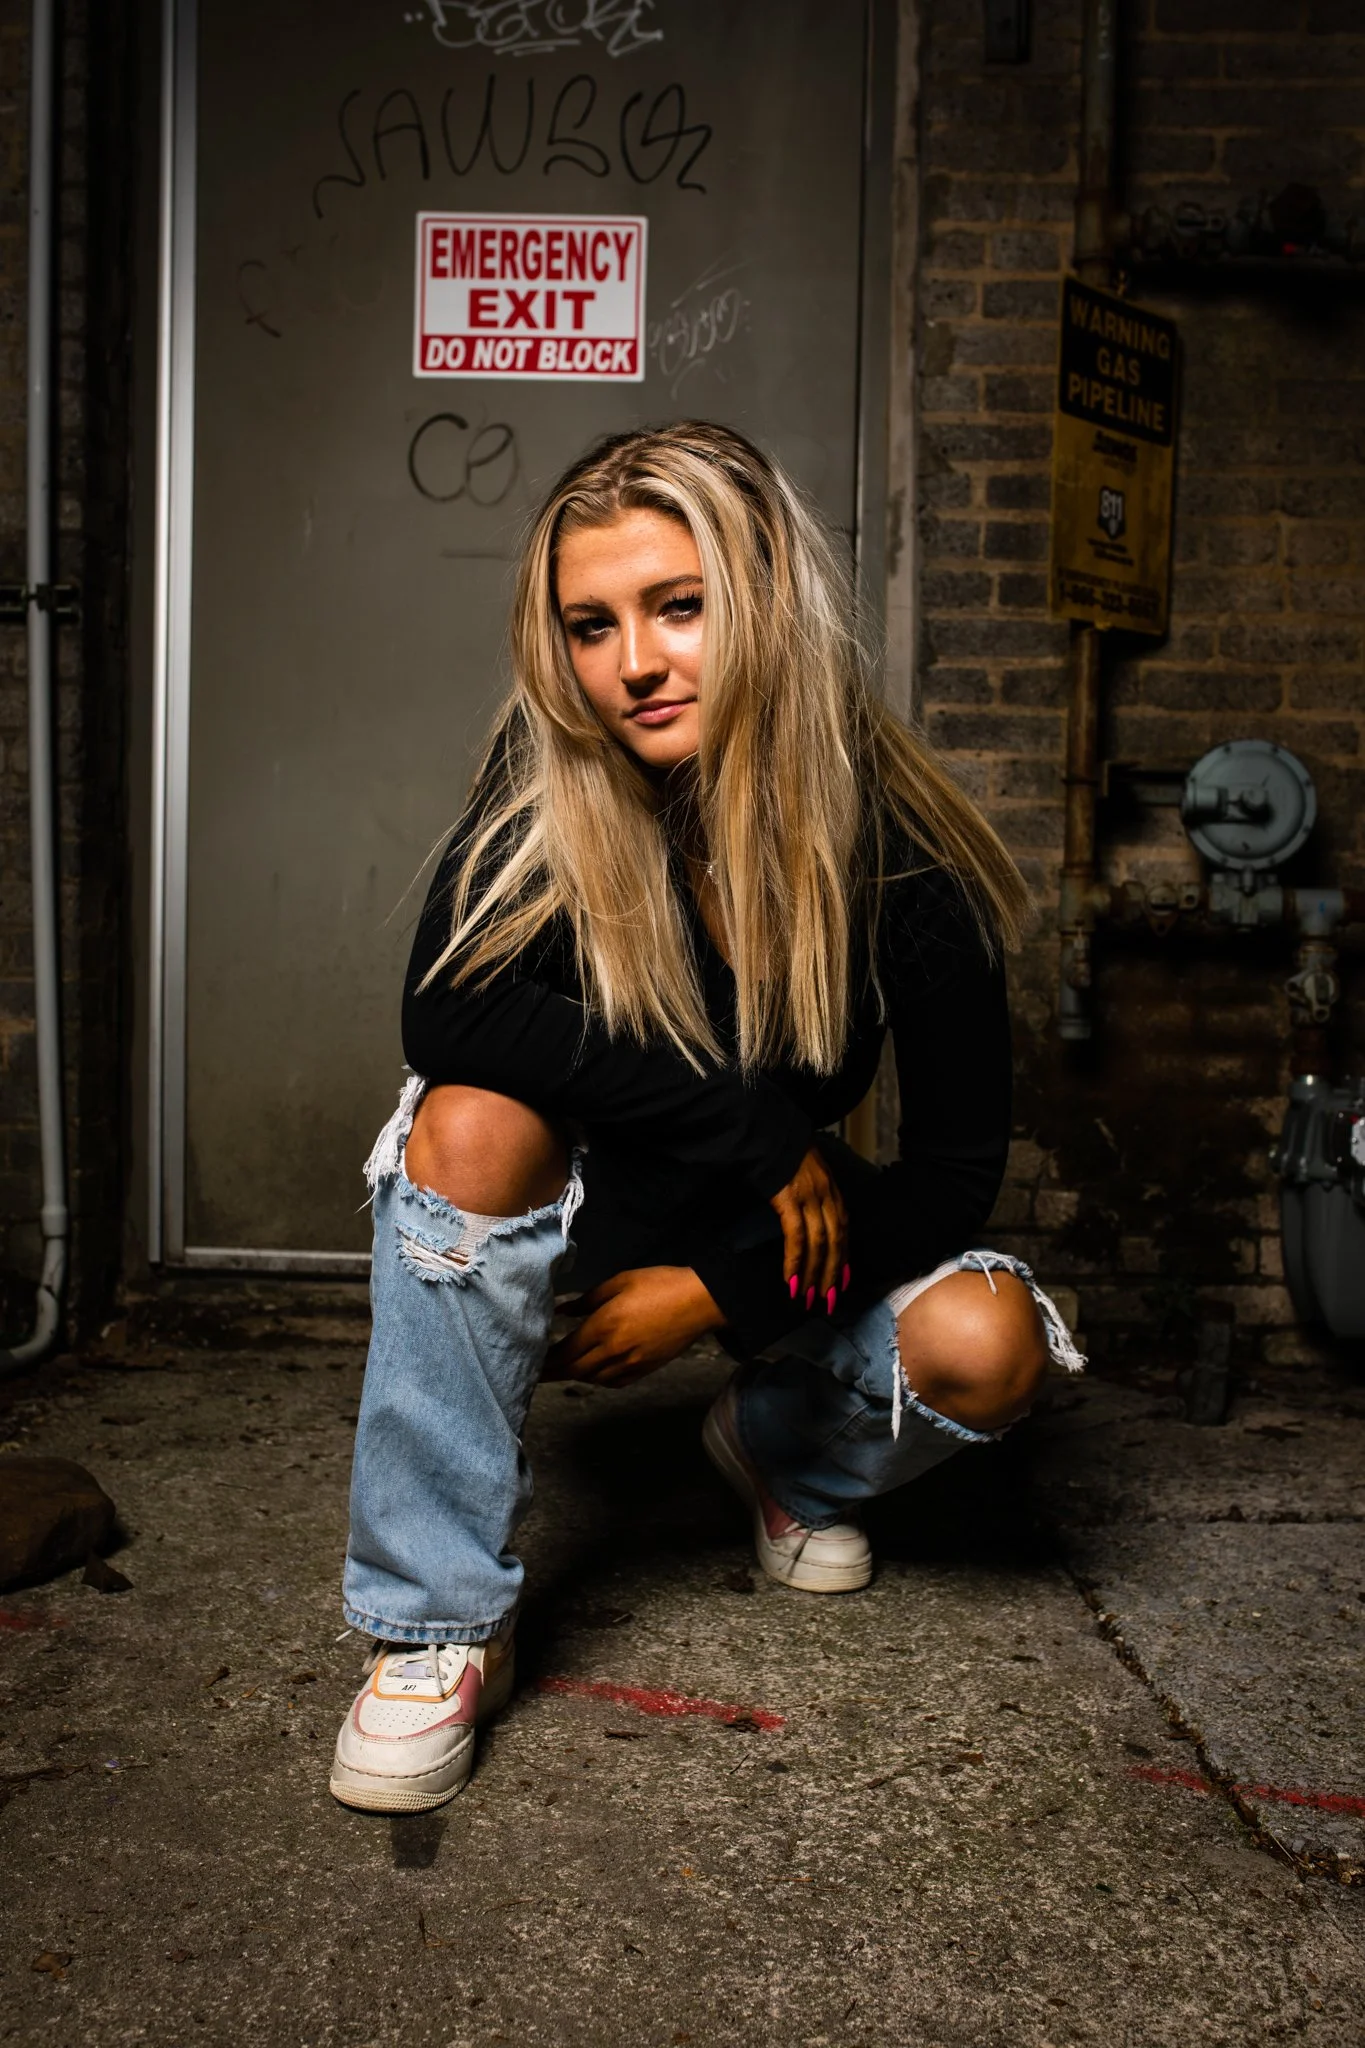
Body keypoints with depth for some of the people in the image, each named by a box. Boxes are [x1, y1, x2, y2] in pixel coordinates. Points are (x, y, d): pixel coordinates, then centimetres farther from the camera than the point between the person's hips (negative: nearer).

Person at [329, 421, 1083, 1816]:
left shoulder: (898, 852, -20)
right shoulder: (552, 780, -20)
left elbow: (957, 1171, -16)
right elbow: (444, 1012, -34)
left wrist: (714, 1294, -21)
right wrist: (759, 1124, -34)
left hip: (777, 1232, 1)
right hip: (591, 1200, -1)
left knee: (988, 1347, -25)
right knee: (471, 1122, -33)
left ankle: (780, 1450, 14)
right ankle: (440, 1626, -20)